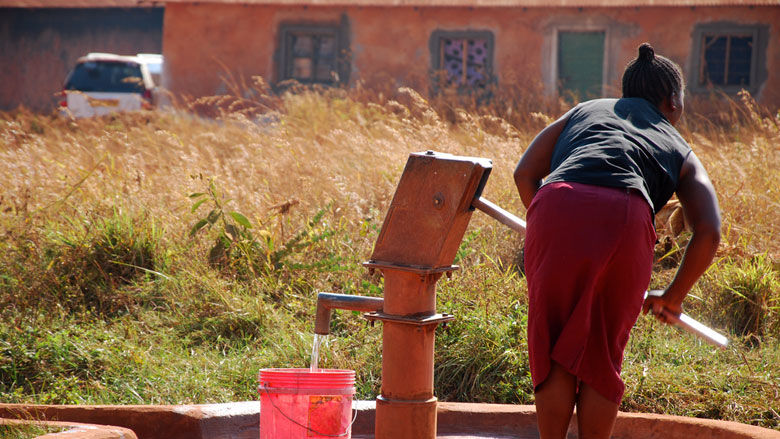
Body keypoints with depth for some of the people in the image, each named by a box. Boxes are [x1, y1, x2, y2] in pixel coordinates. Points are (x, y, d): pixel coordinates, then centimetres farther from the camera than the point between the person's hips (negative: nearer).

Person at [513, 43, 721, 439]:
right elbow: (708, 232, 16)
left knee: (553, 350, 13)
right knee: (601, 355, 15)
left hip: (556, 207, 1)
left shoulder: (583, 113, 36)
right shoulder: (681, 153, 31)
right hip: (624, 219, -1)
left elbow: (525, 173, 22)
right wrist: (674, 296, 28)